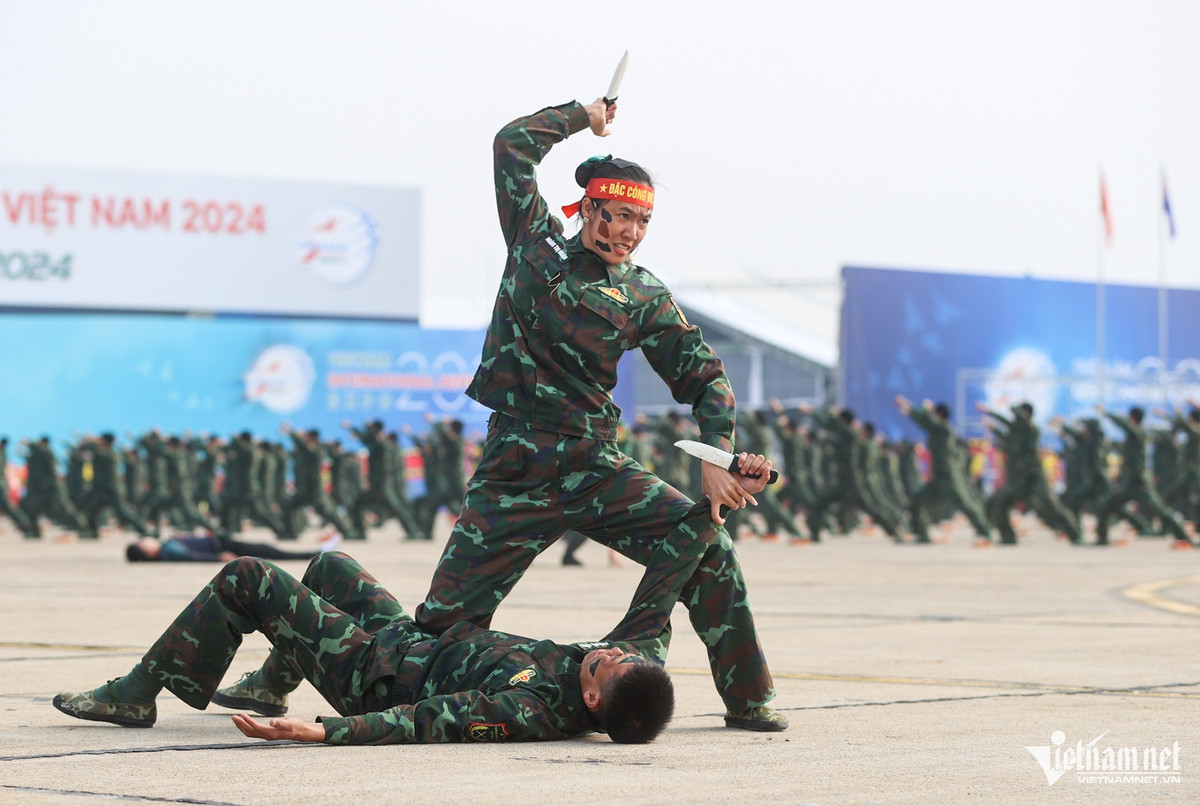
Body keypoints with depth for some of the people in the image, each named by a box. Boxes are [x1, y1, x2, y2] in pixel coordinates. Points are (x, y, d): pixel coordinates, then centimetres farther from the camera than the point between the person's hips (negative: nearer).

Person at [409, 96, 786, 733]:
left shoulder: (644, 297, 7)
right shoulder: (536, 242, 8)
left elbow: (706, 380, 8)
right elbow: (513, 144, 9)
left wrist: (716, 461, -7)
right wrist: (584, 115, 19)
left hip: (595, 468, 1)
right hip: (512, 478, -1)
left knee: (705, 543, -13)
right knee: (443, 621, -8)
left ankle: (748, 700, 0)